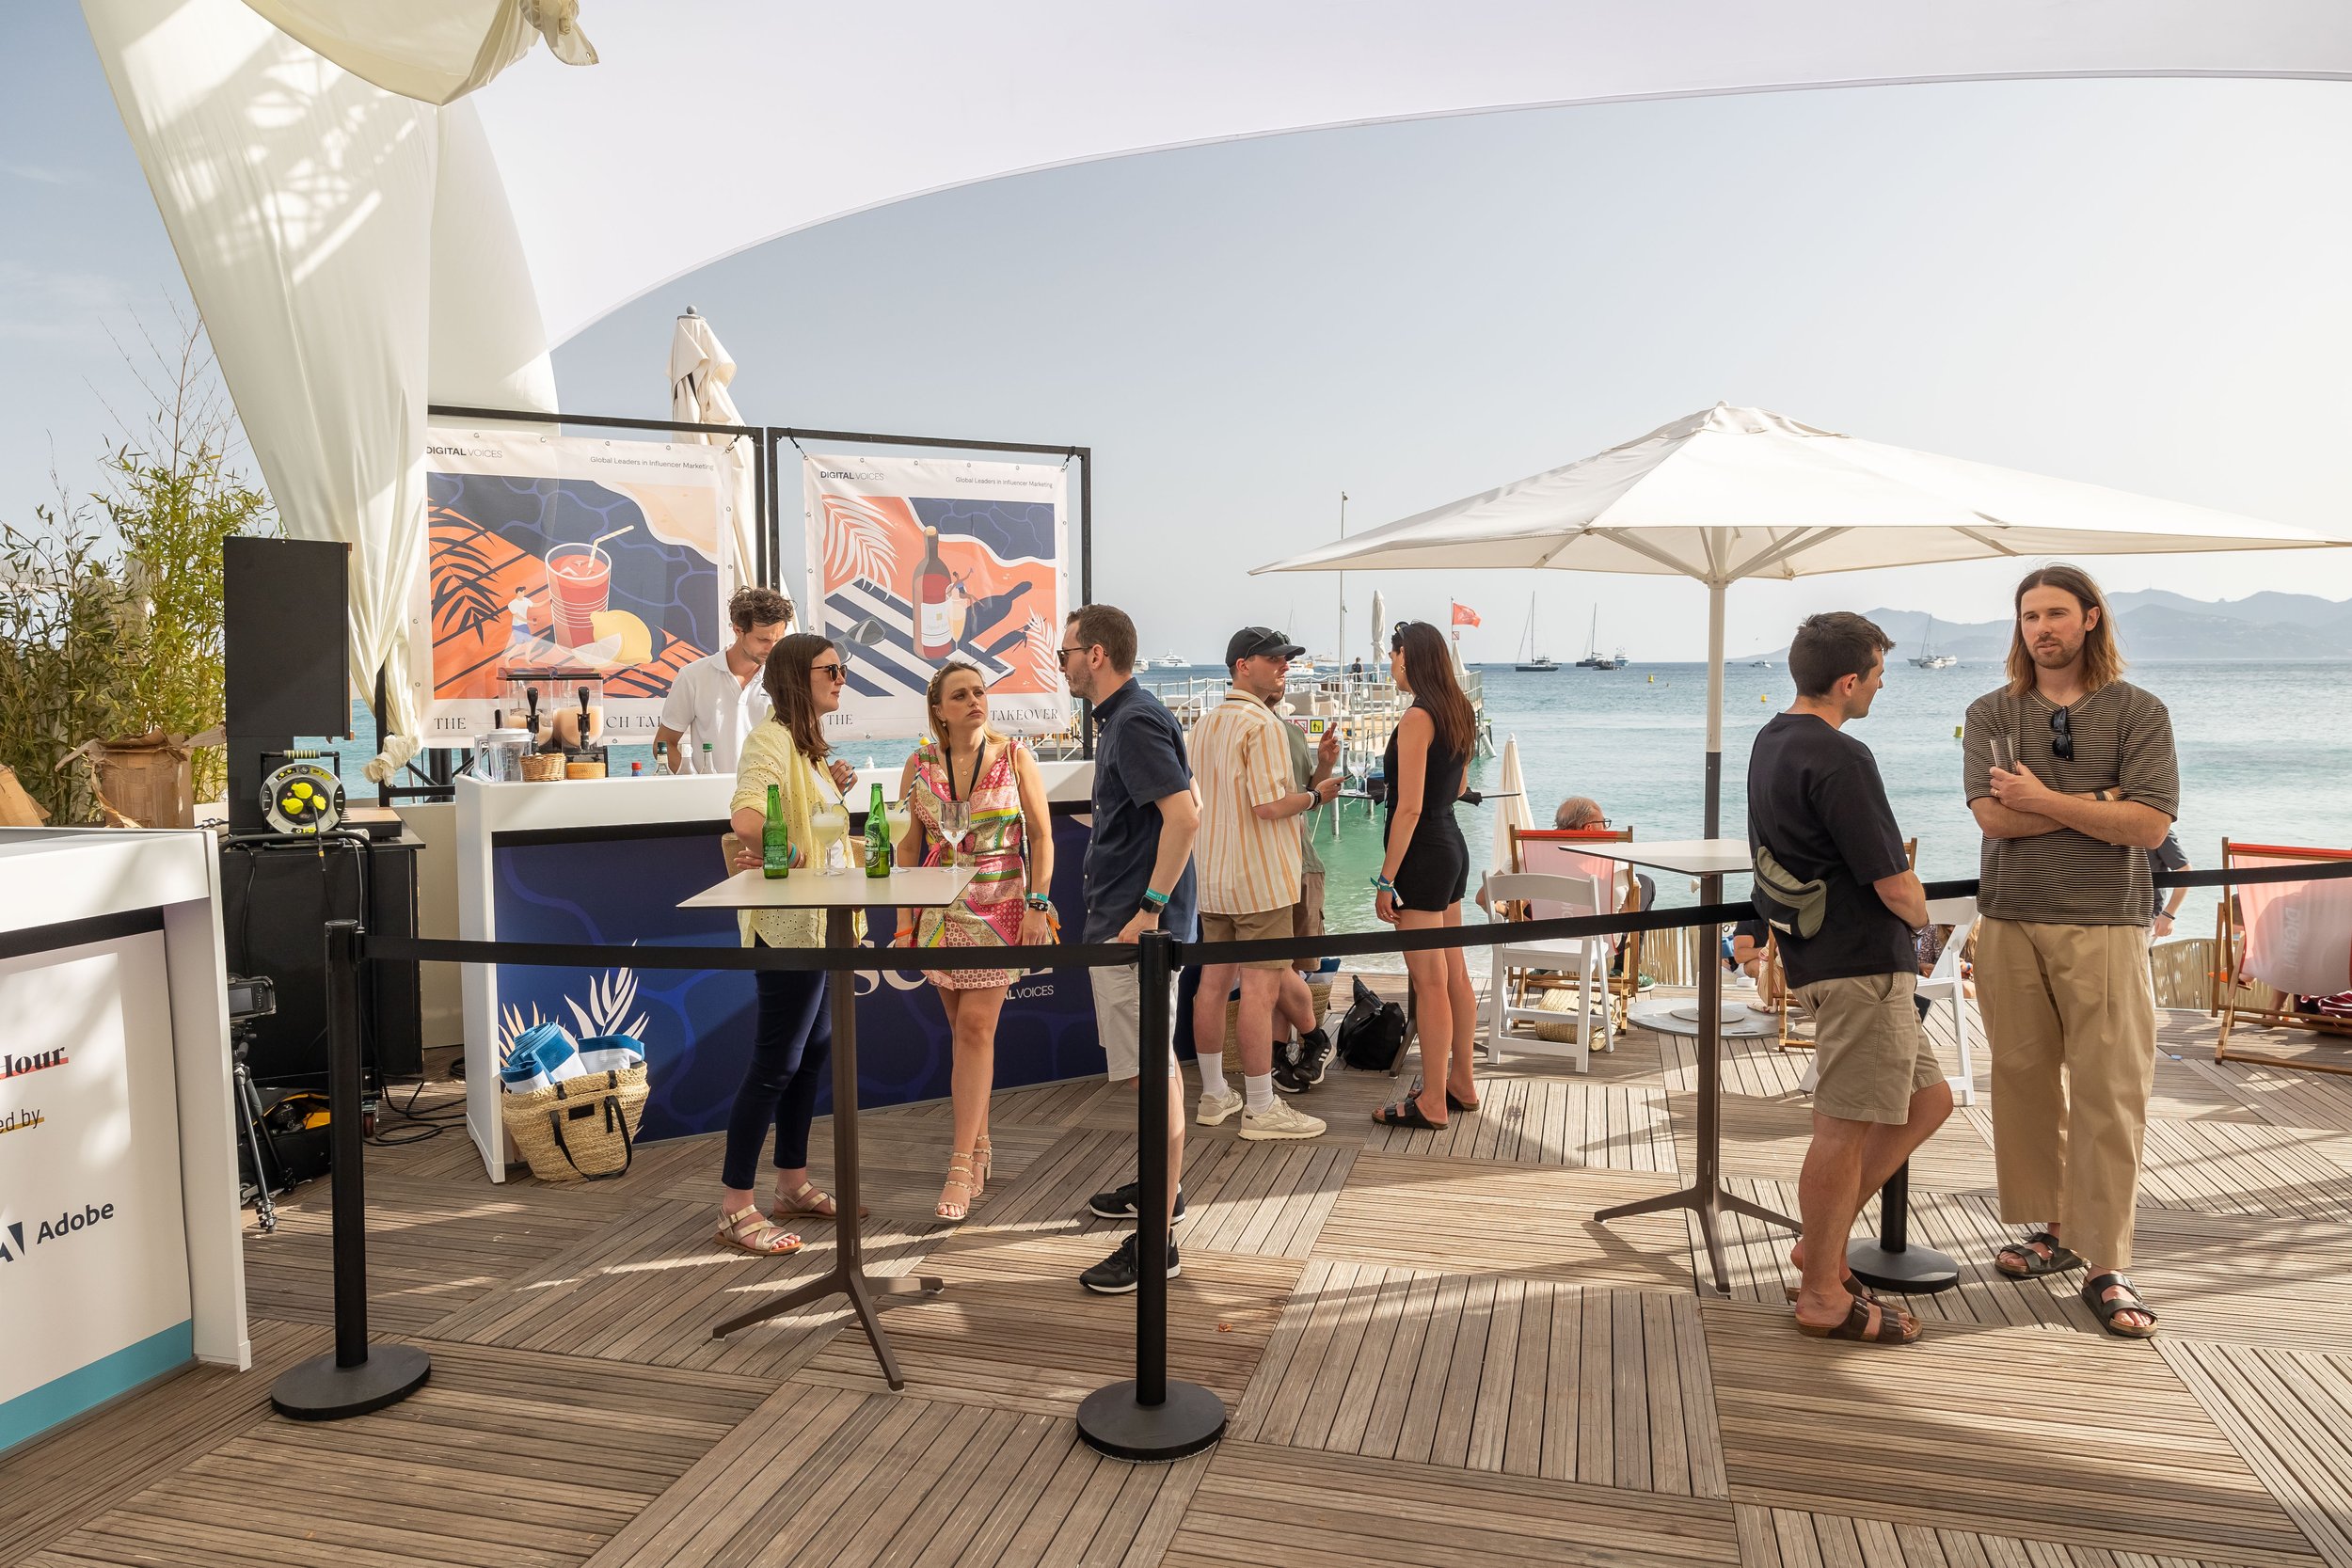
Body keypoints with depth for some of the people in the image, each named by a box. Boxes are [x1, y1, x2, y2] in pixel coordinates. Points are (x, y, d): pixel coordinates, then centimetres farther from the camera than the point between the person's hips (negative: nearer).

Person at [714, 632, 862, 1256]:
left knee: (813, 1051, 16)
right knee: (775, 1064, -4)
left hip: (817, 921, 10)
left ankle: (793, 1184, 28)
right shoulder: (772, 739, -16)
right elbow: (744, 815, -33)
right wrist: (788, 855, -22)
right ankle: (735, 1209, 5)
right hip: (787, 924, -10)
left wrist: (834, 790, 8)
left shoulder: (806, 744, 16)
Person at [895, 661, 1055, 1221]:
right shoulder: (920, 765, 3)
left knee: (975, 1026, -10)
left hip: (999, 905, -3)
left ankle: (962, 1165, -8)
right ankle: (978, 1143, 23)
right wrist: (905, 922, 4)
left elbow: (1041, 837, -1)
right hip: (941, 907, 3)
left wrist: (1037, 906, -9)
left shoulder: (1015, 757, -3)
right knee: (964, 1028, 9)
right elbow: (908, 848, 7)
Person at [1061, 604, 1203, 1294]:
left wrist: (1150, 909, -24)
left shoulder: (1134, 722, -17)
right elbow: (1178, 802, 23)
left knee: (1151, 1073, -6)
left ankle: (1156, 1241, -1)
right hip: (1120, 921, 11)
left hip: (1137, 925, -11)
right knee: (1154, 1064, 21)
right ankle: (1161, 1189, 37)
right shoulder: (1127, 716, 15)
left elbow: (1184, 816, -27)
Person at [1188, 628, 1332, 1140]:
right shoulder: (1262, 724, -15)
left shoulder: (1204, 724, 13)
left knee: (1212, 983, 13)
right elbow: (1269, 805, -23)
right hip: (1261, 879, -9)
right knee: (1259, 991, -4)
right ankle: (1261, 1108, 2)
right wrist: (1314, 796, -6)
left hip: (1212, 880, 9)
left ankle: (1214, 1095, 23)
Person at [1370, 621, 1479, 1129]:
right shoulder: (1460, 713, 10)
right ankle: (1461, 1083, 26)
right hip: (1453, 844, 10)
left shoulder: (1417, 719, -18)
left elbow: (1410, 808, -21)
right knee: (1454, 972, 16)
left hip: (1423, 853, -10)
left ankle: (1432, 1102, 5)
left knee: (1430, 980, -3)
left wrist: (1386, 880, -18)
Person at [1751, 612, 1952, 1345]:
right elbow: (1895, 885, -19)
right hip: (1863, 964, -10)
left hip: (1817, 951, 10)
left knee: (1927, 1100, 19)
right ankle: (1823, 1295, 13)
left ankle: (1821, 1244, 25)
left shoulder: (1771, 740, 12)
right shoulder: (1839, 759, -19)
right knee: (1844, 1131, 0)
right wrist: (1917, 914, 5)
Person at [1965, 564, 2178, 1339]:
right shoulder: (1991, 714, 7)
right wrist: (2098, 800, -9)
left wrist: (2044, 800, -10)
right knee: (2026, 1084, 6)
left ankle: (2106, 1266, 5)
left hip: (2104, 927, -2)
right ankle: (2054, 1228, 21)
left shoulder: (2138, 712, 2)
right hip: (2011, 926, 2)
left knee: (2109, 1096, -3)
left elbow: (2150, 825, -9)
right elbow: (1993, 816, -7)